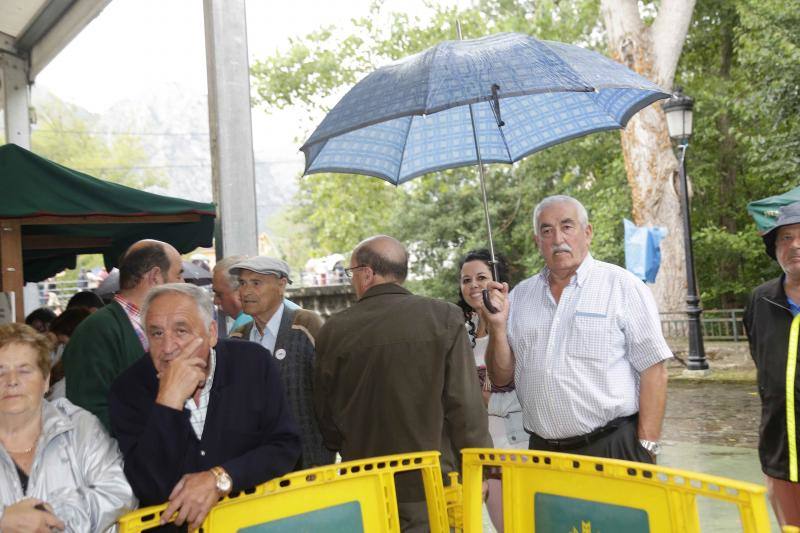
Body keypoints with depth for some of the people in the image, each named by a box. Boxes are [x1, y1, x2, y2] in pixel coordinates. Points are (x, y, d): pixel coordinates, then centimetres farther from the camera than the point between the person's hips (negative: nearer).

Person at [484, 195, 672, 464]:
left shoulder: (622, 286, -3)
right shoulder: (520, 296, 8)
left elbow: (653, 370, -7)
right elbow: (501, 377, 10)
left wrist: (646, 450, -12)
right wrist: (498, 326, -6)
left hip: (614, 447, -3)